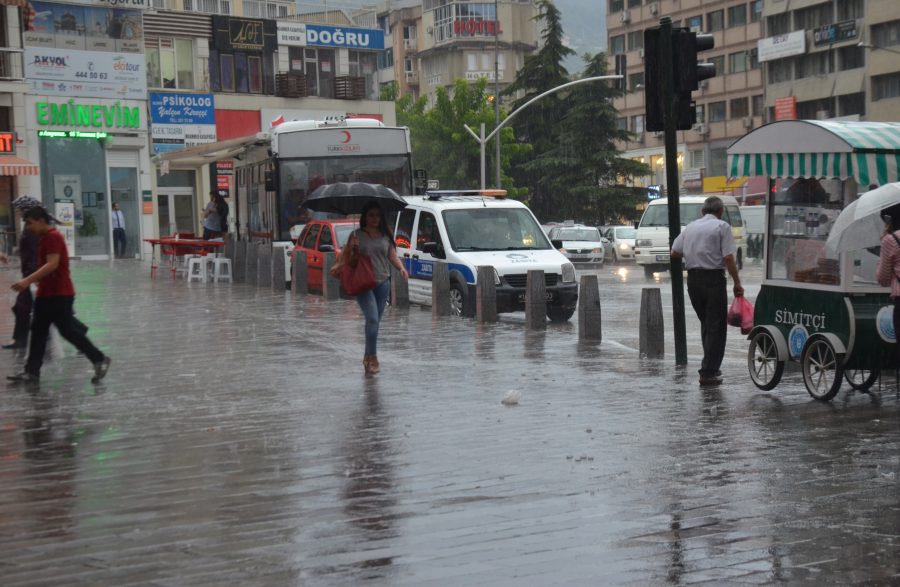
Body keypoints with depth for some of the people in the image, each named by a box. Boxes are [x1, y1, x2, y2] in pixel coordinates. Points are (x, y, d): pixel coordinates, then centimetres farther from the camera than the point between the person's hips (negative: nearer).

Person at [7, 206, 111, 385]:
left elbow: (52, 264, -29)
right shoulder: (46, 237, 14)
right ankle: (32, 372, 10)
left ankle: (99, 360, 5)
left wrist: (28, 280, -34)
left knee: (67, 330, -5)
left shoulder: (53, 237, -18)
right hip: (47, 293, 10)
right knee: (38, 331, 8)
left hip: (59, 294, -10)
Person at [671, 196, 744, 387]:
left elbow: (674, 253, 9)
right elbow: (728, 257, -12)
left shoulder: (690, 227, 12)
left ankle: (709, 366, 26)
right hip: (713, 277, -6)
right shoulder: (722, 226, -4)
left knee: (705, 323, 20)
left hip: (692, 277, 6)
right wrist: (737, 283, -8)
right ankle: (708, 373, -4)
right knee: (716, 326, 0)